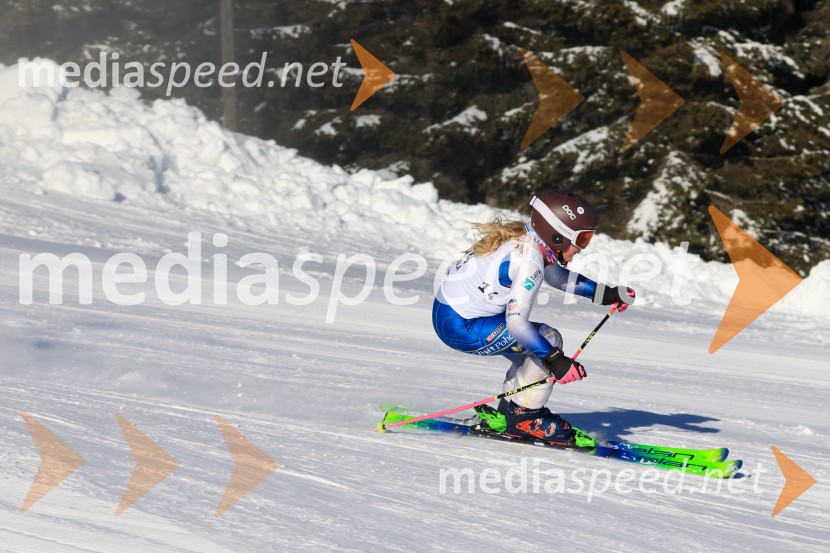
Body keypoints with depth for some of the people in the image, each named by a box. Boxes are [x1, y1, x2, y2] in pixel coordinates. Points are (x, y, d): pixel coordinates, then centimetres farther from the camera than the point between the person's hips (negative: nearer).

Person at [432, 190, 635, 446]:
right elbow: (516, 322, -29)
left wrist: (608, 294, 17)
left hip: (453, 309, 10)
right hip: (460, 327, -10)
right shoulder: (528, 261, -24)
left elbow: (559, 276, 22)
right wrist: (555, 361, -29)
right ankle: (523, 418, -1)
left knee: (535, 346, 19)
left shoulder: (526, 240, 5)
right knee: (549, 339, -11)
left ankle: (508, 412, 23)